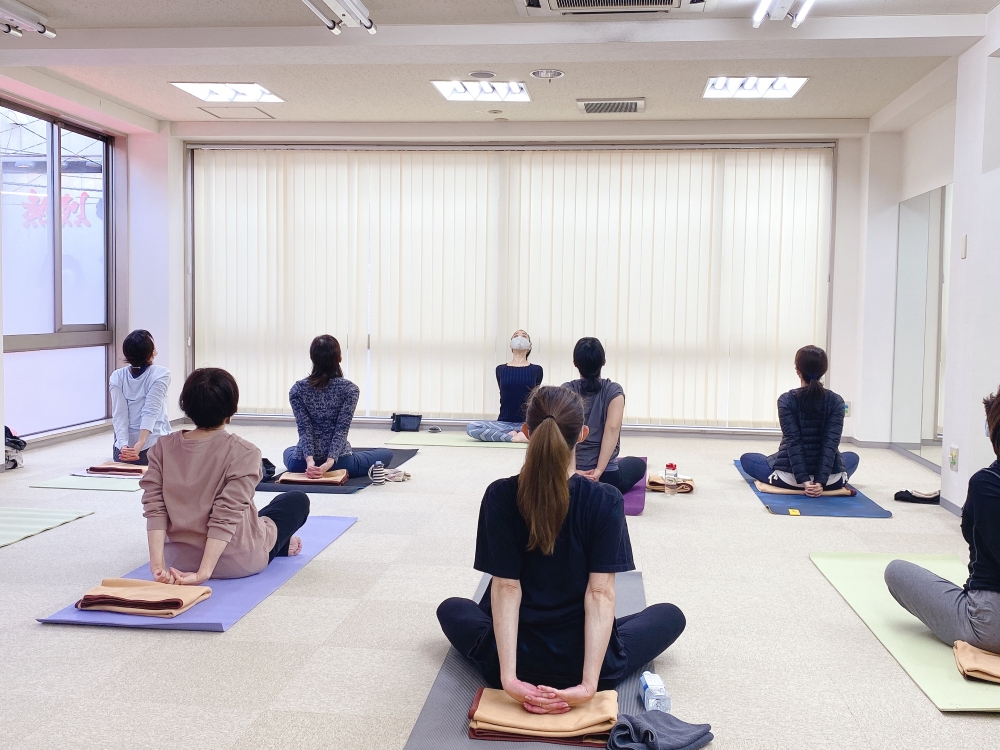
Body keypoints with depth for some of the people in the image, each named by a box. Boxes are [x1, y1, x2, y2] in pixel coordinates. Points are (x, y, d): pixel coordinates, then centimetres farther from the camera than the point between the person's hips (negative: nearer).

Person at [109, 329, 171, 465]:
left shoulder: (117, 377, -2)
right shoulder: (161, 374, -11)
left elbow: (119, 415, -13)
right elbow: (151, 411, -22)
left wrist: (124, 445, -23)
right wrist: (140, 444, -31)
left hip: (124, 449, 3)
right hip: (155, 445, -3)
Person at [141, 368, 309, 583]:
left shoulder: (162, 447, -9)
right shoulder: (243, 453, -21)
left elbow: (154, 508, -15)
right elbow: (226, 517, -26)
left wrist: (158, 564, -17)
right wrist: (204, 572, -26)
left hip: (179, 558, 5)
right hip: (235, 561, -4)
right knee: (298, 500, 21)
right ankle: (279, 545, 44)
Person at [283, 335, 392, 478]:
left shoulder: (297, 390, -5)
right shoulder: (350, 389, -11)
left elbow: (304, 429, -15)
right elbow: (342, 430, -20)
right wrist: (329, 463, -23)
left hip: (302, 464, 4)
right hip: (339, 462, -4)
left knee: (289, 451, 42)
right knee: (387, 454, 19)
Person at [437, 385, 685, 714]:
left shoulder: (500, 496, -12)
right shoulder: (606, 501, -13)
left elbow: (506, 588, -15)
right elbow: (600, 593, -18)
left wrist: (509, 677, -16)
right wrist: (589, 684, -19)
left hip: (514, 662, 2)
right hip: (589, 663, -2)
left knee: (451, 608, 33)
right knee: (670, 615, 25)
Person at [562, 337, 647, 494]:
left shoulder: (566, 390, -1)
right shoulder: (614, 390, -5)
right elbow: (612, 428, -20)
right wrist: (599, 470, -23)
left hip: (570, 475, 4)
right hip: (606, 476, -4)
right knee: (638, 464, 31)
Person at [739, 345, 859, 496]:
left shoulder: (786, 400, -10)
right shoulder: (836, 401, -6)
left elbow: (793, 442, -18)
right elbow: (831, 443, -17)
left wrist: (804, 481, -19)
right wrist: (821, 481, -21)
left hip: (790, 476, -3)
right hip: (830, 478, 3)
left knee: (746, 459, 24)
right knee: (852, 457, 37)